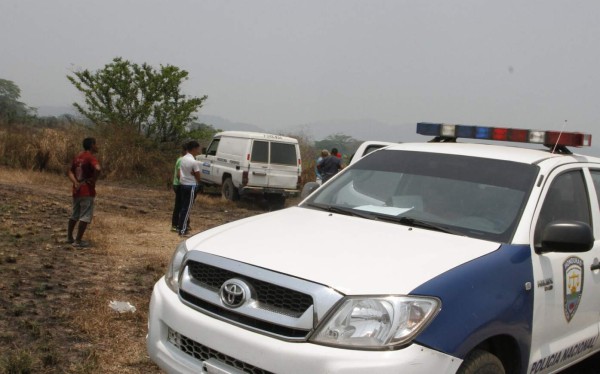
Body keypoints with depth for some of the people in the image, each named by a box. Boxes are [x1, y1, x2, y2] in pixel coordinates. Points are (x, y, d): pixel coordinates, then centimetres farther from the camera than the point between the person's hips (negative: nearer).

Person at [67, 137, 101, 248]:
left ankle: (69, 237, 29)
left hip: (77, 190, 8)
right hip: (87, 191, -8)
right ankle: (78, 241, -3)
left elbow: (69, 171, 11)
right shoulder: (91, 157, -14)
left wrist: (75, 183, -1)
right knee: (85, 217, -3)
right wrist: (94, 180, -16)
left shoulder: (78, 157, 11)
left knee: (74, 215, 19)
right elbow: (97, 169, -33)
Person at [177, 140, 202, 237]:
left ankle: (181, 226, 24)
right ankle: (183, 230, 1)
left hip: (183, 184, 8)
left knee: (184, 207, 16)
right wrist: (198, 182, 3)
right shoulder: (194, 162, -19)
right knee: (187, 208, -2)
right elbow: (198, 176, -12)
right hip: (191, 186, -8)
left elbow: (179, 173, 9)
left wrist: (182, 180, 11)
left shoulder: (183, 159, 6)